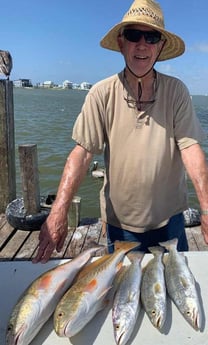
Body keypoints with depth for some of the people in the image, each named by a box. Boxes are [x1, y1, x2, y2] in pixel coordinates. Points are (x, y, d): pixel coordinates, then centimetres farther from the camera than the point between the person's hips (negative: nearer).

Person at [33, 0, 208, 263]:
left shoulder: (176, 91, -8)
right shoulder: (102, 94, -10)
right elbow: (82, 152, -15)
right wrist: (58, 211, -24)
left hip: (169, 219, 1)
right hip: (120, 221, 0)